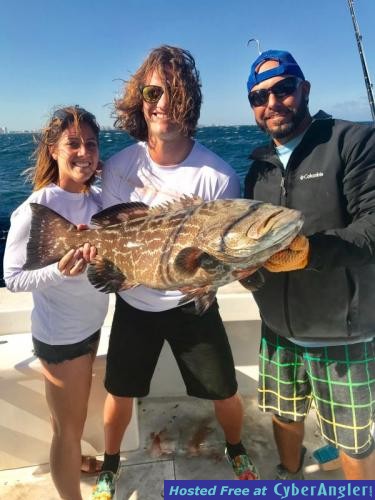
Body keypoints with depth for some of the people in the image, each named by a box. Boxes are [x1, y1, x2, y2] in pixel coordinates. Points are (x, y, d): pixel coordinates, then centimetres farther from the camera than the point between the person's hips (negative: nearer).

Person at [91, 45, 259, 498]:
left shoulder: (217, 176, -19)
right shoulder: (119, 166, -12)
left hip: (192, 304, -1)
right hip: (134, 304, 2)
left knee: (225, 393, 12)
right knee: (119, 392, 16)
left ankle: (236, 451, 48)